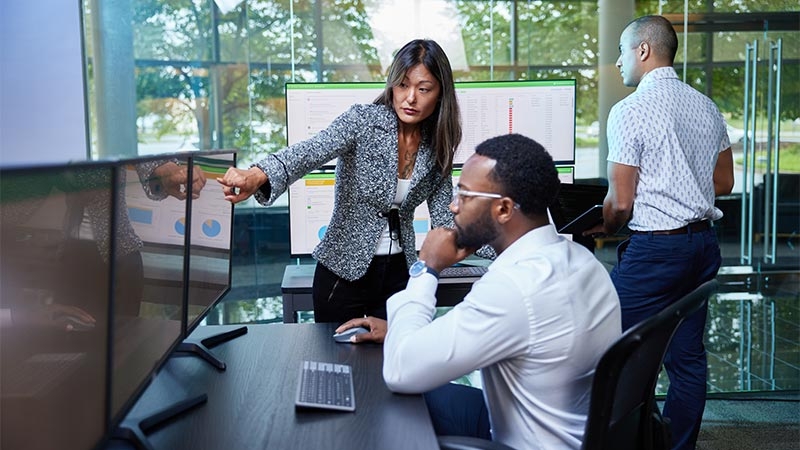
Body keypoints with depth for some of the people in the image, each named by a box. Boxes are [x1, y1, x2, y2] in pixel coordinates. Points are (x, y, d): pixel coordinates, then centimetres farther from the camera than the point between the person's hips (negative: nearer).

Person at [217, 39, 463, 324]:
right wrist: (258, 175, -51)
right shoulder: (363, 120, -14)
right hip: (343, 271, -3)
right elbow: (311, 151, -32)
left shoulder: (437, 146, -1)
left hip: (399, 272, 4)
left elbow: (445, 218, 2)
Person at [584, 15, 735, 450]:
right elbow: (724, 183, 16)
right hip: (703, 240, 8)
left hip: (654, 248, -8)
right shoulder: (706, 107, 9)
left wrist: (600, 229, 7)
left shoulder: (629, 111, -12)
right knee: (687, 356, 12)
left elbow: (620, 203, -13)